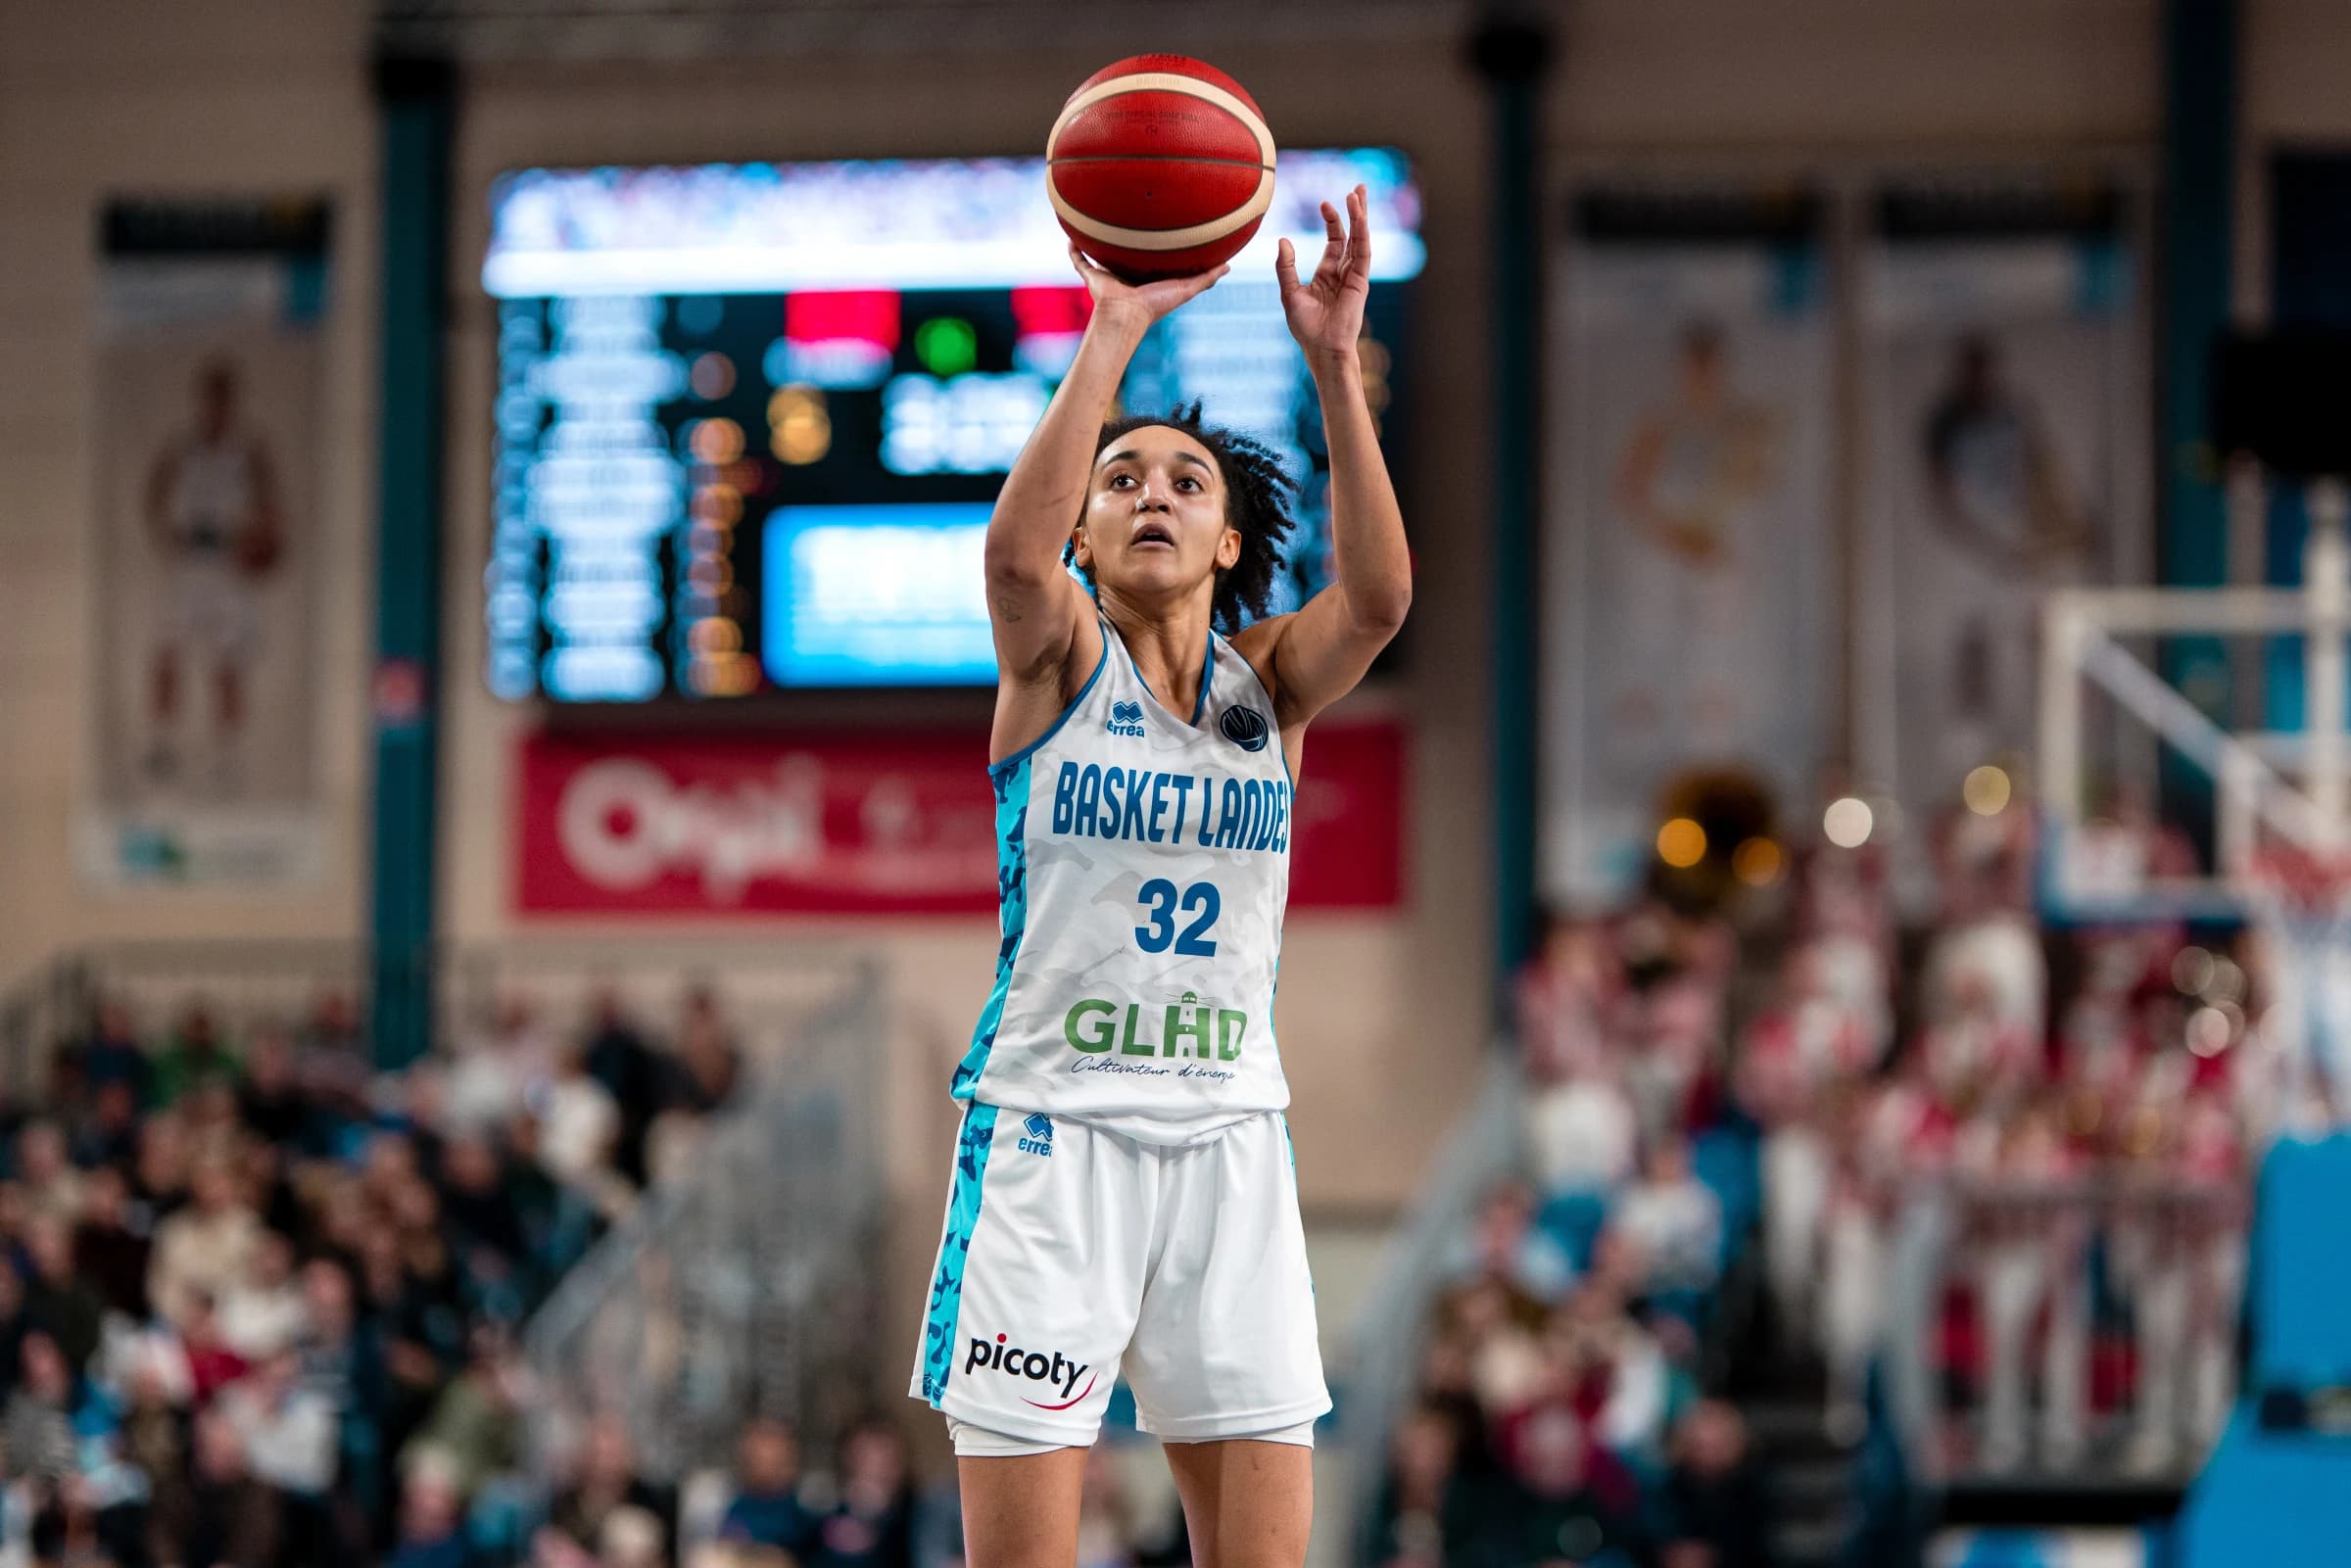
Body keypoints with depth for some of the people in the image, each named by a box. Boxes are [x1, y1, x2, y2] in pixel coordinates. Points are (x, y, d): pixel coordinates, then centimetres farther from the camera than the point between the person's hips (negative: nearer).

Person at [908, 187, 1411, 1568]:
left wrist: (1335, 368, -25)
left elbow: (1381, 591, -14)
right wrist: (1113, 338, -28)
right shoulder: (1059, 660, 1)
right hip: (1052, 1128, -3)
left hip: (1229, 1133, 3)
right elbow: (1016, 550, -22)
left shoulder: (1273, 680, 7)